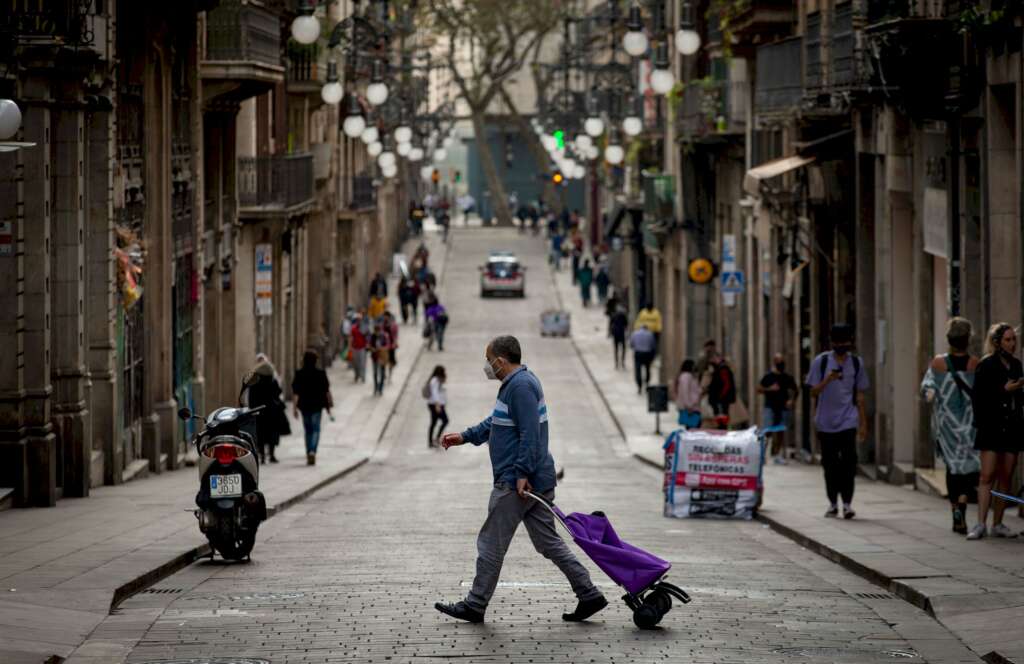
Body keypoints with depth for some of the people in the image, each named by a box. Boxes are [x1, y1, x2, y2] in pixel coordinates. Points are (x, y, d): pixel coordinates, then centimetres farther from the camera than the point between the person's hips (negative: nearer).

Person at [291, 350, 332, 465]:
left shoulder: (299, 374, -6)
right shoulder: (321, 373, -6)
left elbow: (296, 392, -6)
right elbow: (326, 390, -1)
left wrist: (295, 407, -2)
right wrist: (329, 404, 8)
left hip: (304, 405, 1)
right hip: (317, 404, -1)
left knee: (308, 430, 13)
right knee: (316, 429, 1)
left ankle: (309, 455, 16)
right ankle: (312, 451, -21)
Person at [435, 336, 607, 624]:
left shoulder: (520, 386, -18)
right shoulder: (518, 382, 16)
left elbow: (529, 434, -24)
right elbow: (495, 423, 28)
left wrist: (522, 473, -25)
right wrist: (464, 437, 26)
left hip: (516, 483, -10)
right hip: (538, 481, 10)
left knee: (491, 544, 0)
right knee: (548, 542, 11)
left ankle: (475, 606, 9)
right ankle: (589, 594, 8)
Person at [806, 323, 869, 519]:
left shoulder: (856, 363, 7)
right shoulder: (821, 362, 0)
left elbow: (859, 394, 11)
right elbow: (813, 392, -1)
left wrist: (863, 423, 10)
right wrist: (828, 380, -20)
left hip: (848, 421, 0)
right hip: (826, 422, 0)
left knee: (849, 462, -12)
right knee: (830, 464, 5)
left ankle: (847, 503, -9)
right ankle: (832, 504, 15)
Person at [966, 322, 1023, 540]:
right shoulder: (986, 365, -5)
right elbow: (978, 397, -11)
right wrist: (1004, 390, -15)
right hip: (991, 426, -6)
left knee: (1006, 477, 4)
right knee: (988, 475, -11)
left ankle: (997, 524, 8)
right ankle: (981, 524, -14)